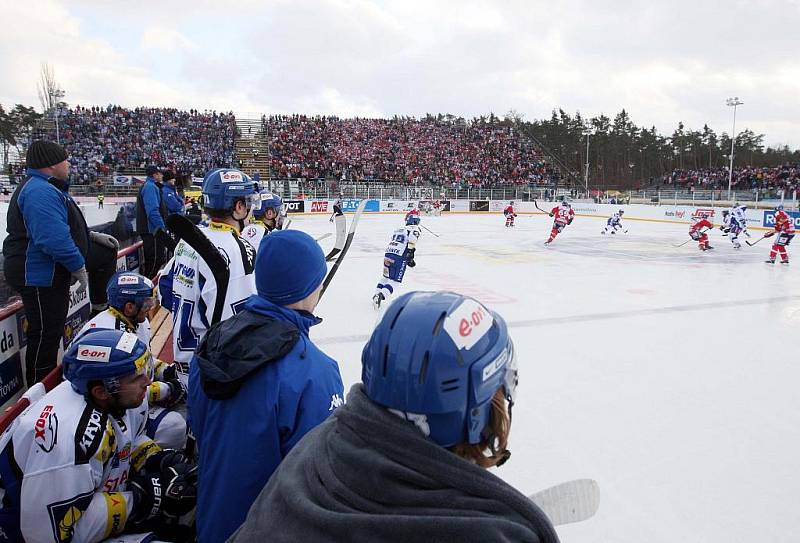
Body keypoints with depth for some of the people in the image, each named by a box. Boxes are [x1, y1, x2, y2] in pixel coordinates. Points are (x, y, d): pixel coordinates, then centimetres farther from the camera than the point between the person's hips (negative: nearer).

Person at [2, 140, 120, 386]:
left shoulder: (48, 188, 11)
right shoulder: (40, 192, -25)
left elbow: (65, 226, 25)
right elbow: (55, 238, -33)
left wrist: (91, 235, 18)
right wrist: (79, 267, -23)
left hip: (56, 265, 11)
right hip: (39, 275, -11)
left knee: (107, 253, 20)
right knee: (46, 334, -3)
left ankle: (100, 307, 32)